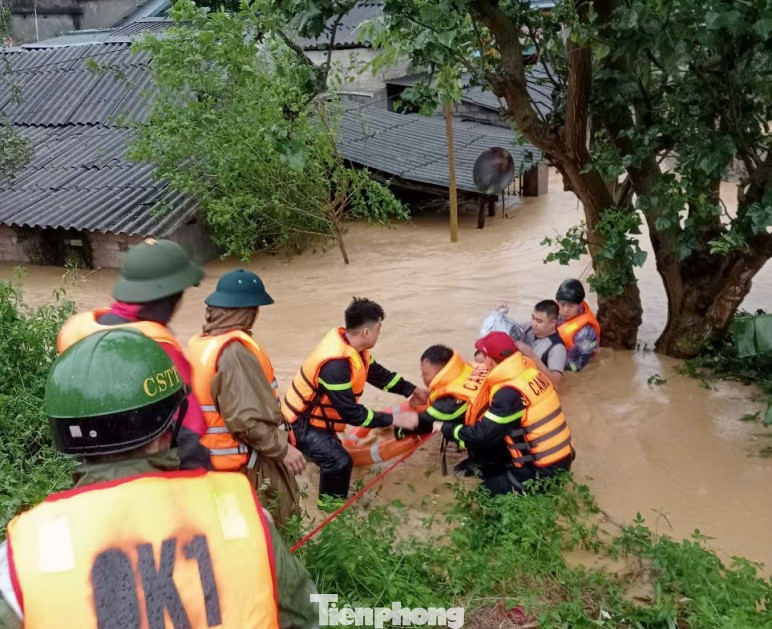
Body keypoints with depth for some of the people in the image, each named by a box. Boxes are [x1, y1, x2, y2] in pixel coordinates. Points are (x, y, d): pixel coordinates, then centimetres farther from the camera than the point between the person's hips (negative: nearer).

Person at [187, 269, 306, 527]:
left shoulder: (200, 344, 5)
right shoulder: (234, 351, -24)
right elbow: (245, 419, -28)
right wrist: (282, 448, -17)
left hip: (215, 458, 9)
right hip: (247, 464, -9)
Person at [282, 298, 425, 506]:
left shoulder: (351, 344, -8)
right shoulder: (335, 363, -38)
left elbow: (377, 373, 8)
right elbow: (352, 413, -34)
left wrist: (412, 390, 7)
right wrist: (395, 419, -30)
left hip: (316, 416, 10)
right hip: (302, 423, -10)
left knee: (333, 452, 30)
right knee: (340, 461, -23)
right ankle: (331, 501, 3)